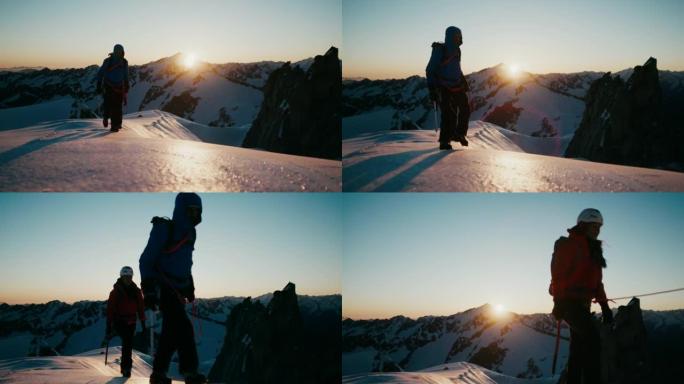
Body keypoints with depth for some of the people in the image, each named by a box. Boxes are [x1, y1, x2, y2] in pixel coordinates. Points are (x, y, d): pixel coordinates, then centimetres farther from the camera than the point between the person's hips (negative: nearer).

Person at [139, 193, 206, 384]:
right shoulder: (164, 230, -12)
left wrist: (189, 286, 23)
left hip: (178, 289, 8)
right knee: (183, 329, -15)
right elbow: (146, 260, -13)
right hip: (164, 288, -8)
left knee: (172, 332, 9)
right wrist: (149, 289, -19)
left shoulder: (189, 233, 13)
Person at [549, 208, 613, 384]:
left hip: (582, 303, 10)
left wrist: (604, 305, 13)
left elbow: (597, 281, 20)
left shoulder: (593, 250, 18)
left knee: (579, 346, 10)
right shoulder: (569, 245, -9)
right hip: (569, 301, -10)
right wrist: (559, 302, -20)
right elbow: (558, 274, -15)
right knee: (592, 340, -22)